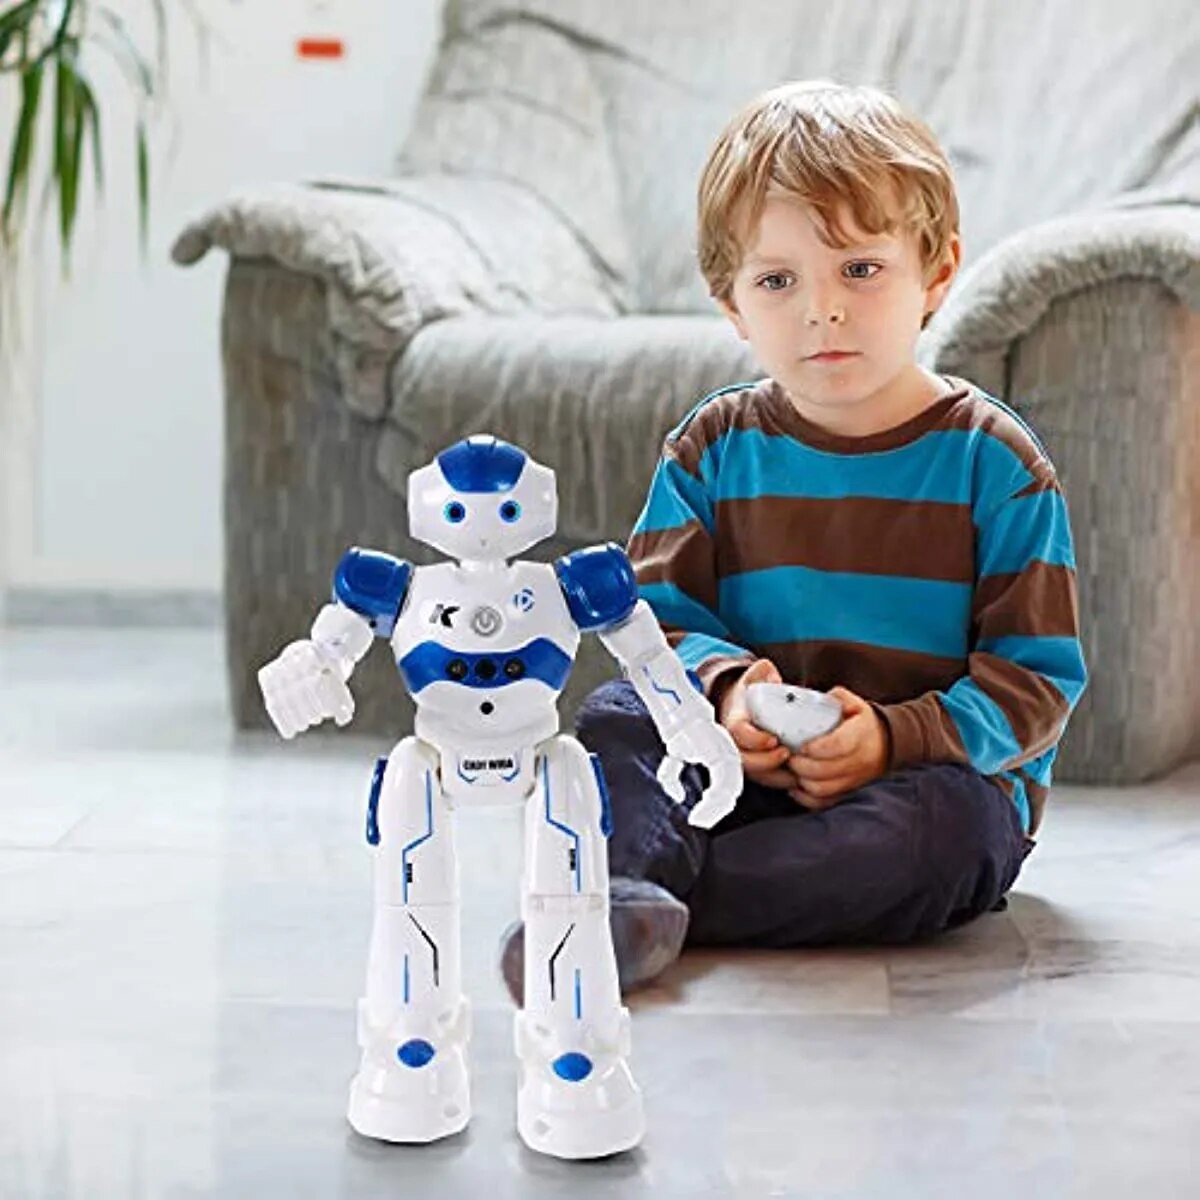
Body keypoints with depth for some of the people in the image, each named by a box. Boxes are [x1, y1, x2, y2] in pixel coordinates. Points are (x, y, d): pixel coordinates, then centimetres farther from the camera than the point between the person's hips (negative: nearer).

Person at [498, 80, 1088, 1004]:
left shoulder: (995, 465, -4)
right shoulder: (715, 448, 5)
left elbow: (1037, 678, -7)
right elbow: (661, 615, 2)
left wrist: (894, 739, -24)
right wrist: (724, 685, -22)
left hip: (937, 772, -2)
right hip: (749, 767, 3)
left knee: (946, 820, -35)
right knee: (615, 717, -19)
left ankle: (638, 898, -38)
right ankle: (638, 880, -46)